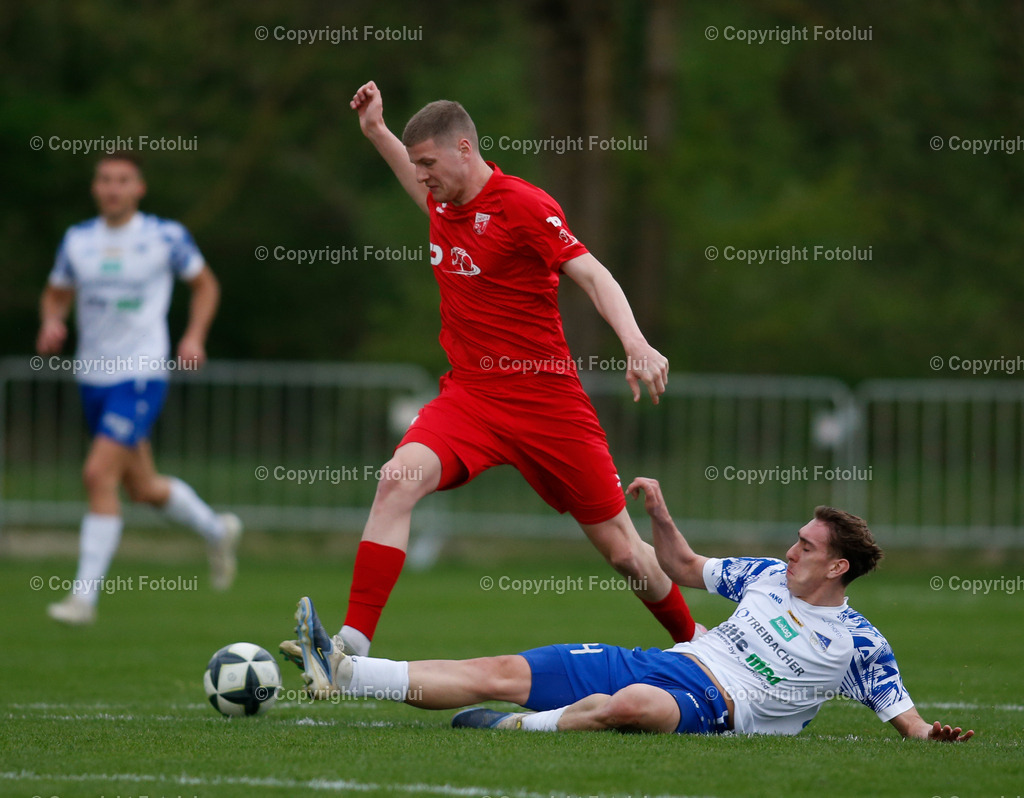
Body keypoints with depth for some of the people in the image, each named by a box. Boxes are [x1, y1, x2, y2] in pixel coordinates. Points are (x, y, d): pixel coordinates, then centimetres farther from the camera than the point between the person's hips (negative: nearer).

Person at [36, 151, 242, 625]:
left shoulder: (167, 237, -5)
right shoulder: (77, 240, 5)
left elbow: (205, 284, 10)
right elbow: (55, 293, 17)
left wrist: (194, 337, -4)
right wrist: (51, 324, -5)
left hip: (141, 374, -5)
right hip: (93, 375, 5)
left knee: (99, 475, -20)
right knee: (142, 488, 16)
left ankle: (85, 596, -16)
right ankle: (216, 530, 45)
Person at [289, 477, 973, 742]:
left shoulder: (857, 644, 0)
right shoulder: (769, 576, 17)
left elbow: (902, 713, 2)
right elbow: (685, 568, 28)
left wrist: (930, 734, -19)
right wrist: (660, 514, 14)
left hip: (713, 705, -6)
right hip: (667, 663, 6)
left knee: (632, 704, -45)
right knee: (501, 673, -7)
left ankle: (524, 727, -32)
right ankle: (342, 675, -13)